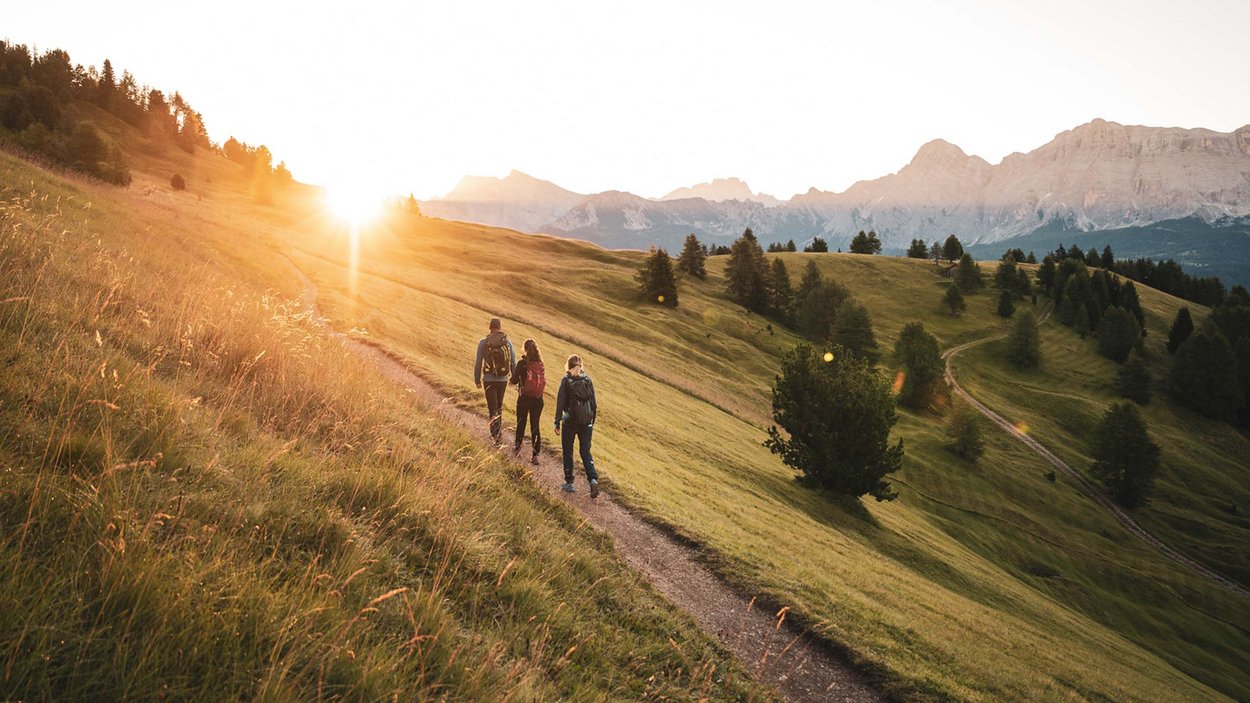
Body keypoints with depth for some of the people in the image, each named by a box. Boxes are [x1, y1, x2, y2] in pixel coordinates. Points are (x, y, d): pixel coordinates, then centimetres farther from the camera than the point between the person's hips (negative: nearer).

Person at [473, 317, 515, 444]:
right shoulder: (507, 341, -3)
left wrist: (477, 380, 6)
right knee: (499, 406, 21)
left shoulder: (483, 342, -7)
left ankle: (497, 436, -5)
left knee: (493, 408, 3)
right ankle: (498, 432, 31)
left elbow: (478, 362, -5)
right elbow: (514, 361, 0)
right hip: (503, 379, 2)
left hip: (489, 380, -2)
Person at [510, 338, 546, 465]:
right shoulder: (540, 364, -1)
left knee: (521, 423, 16)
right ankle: (535, 455, 1)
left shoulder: (522, 363, -13)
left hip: (524, 398, -3)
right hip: (538, 399, 3)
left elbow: (514, 380, -10)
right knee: (535, 426, 6)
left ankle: (517, 447, 33)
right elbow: (543, 381, 7)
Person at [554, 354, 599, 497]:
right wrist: (592, 422, 15)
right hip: (586, 422, 3)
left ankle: (569, 483, 17)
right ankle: (593, 479, -11)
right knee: (586, 452, 9)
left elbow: (560, 402, -9)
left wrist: (557, 422, -3)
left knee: (568, 451, 13)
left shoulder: (566, 381, -8)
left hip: (570, 421, -3)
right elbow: (593, 403, 5)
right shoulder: (587, 380, 2)